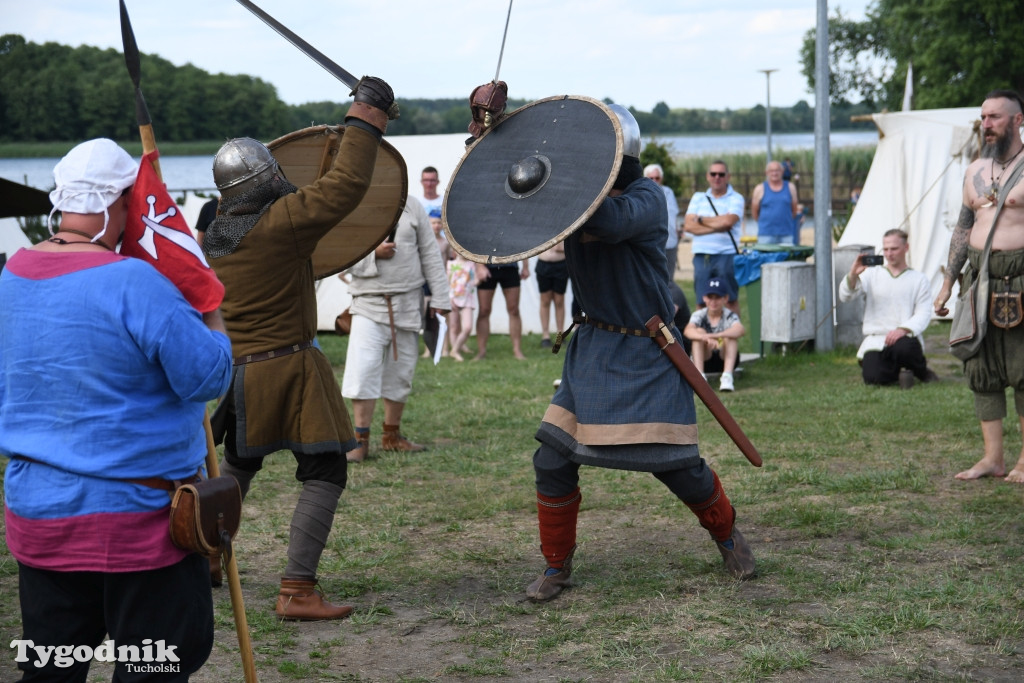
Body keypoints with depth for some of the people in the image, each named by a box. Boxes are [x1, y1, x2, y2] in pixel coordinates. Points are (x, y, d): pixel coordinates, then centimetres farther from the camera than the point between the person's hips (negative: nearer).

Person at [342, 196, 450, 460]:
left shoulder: (412, 207, 4)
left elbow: (430, 255, 6)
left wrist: (439, 297, 2)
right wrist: (373, 254, -19)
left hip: (407, 304, 3)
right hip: (369, 304, -3)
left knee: (401, 373, 10)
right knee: (363, 370, -12)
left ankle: (392, 435, 24)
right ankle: (361, 440, -5)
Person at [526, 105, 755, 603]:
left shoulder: (647, 198, -14)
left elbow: (610, 222, -35)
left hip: (647, 352, -5)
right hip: (593, 347, 5)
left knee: (676, 463, -2)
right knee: (552, 462, -1)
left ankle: (726, 533, 28)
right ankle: (557, 567, 17)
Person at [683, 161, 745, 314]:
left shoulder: (735, 198, 4)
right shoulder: (698, 198, 14)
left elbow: (728, 221, -15)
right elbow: (689, 226, 1)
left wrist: (701, 220, -2)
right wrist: (717, 227, -9)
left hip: (726, 254, -3)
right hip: (701, 255, 3)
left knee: (730, 300, -3)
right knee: (702, 302, 4)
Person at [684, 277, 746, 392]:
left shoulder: (729, 316, -11)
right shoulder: (699, 315, -7)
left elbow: (741, 330, -35)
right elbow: (687, 331, -29)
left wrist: (715, 336, -51)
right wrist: (706, 338, -50)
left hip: (726, 358, -1)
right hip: (705, 360, 1)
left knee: (730, 334, -27)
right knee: (699, 331, -23)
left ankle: (727, 377, -40)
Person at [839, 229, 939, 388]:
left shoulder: (919, 279, 13)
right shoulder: (871, 274, 17)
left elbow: (923, 314, 1)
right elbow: (845, 296, 3)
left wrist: (903, 330, -20)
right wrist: (853, 274, -19)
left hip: (905, 338, 0)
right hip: (875, 340, 0)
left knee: (904, 347, -38)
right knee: (873, 377, -29)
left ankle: (922, 370, -2)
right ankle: (896, 372, 7)